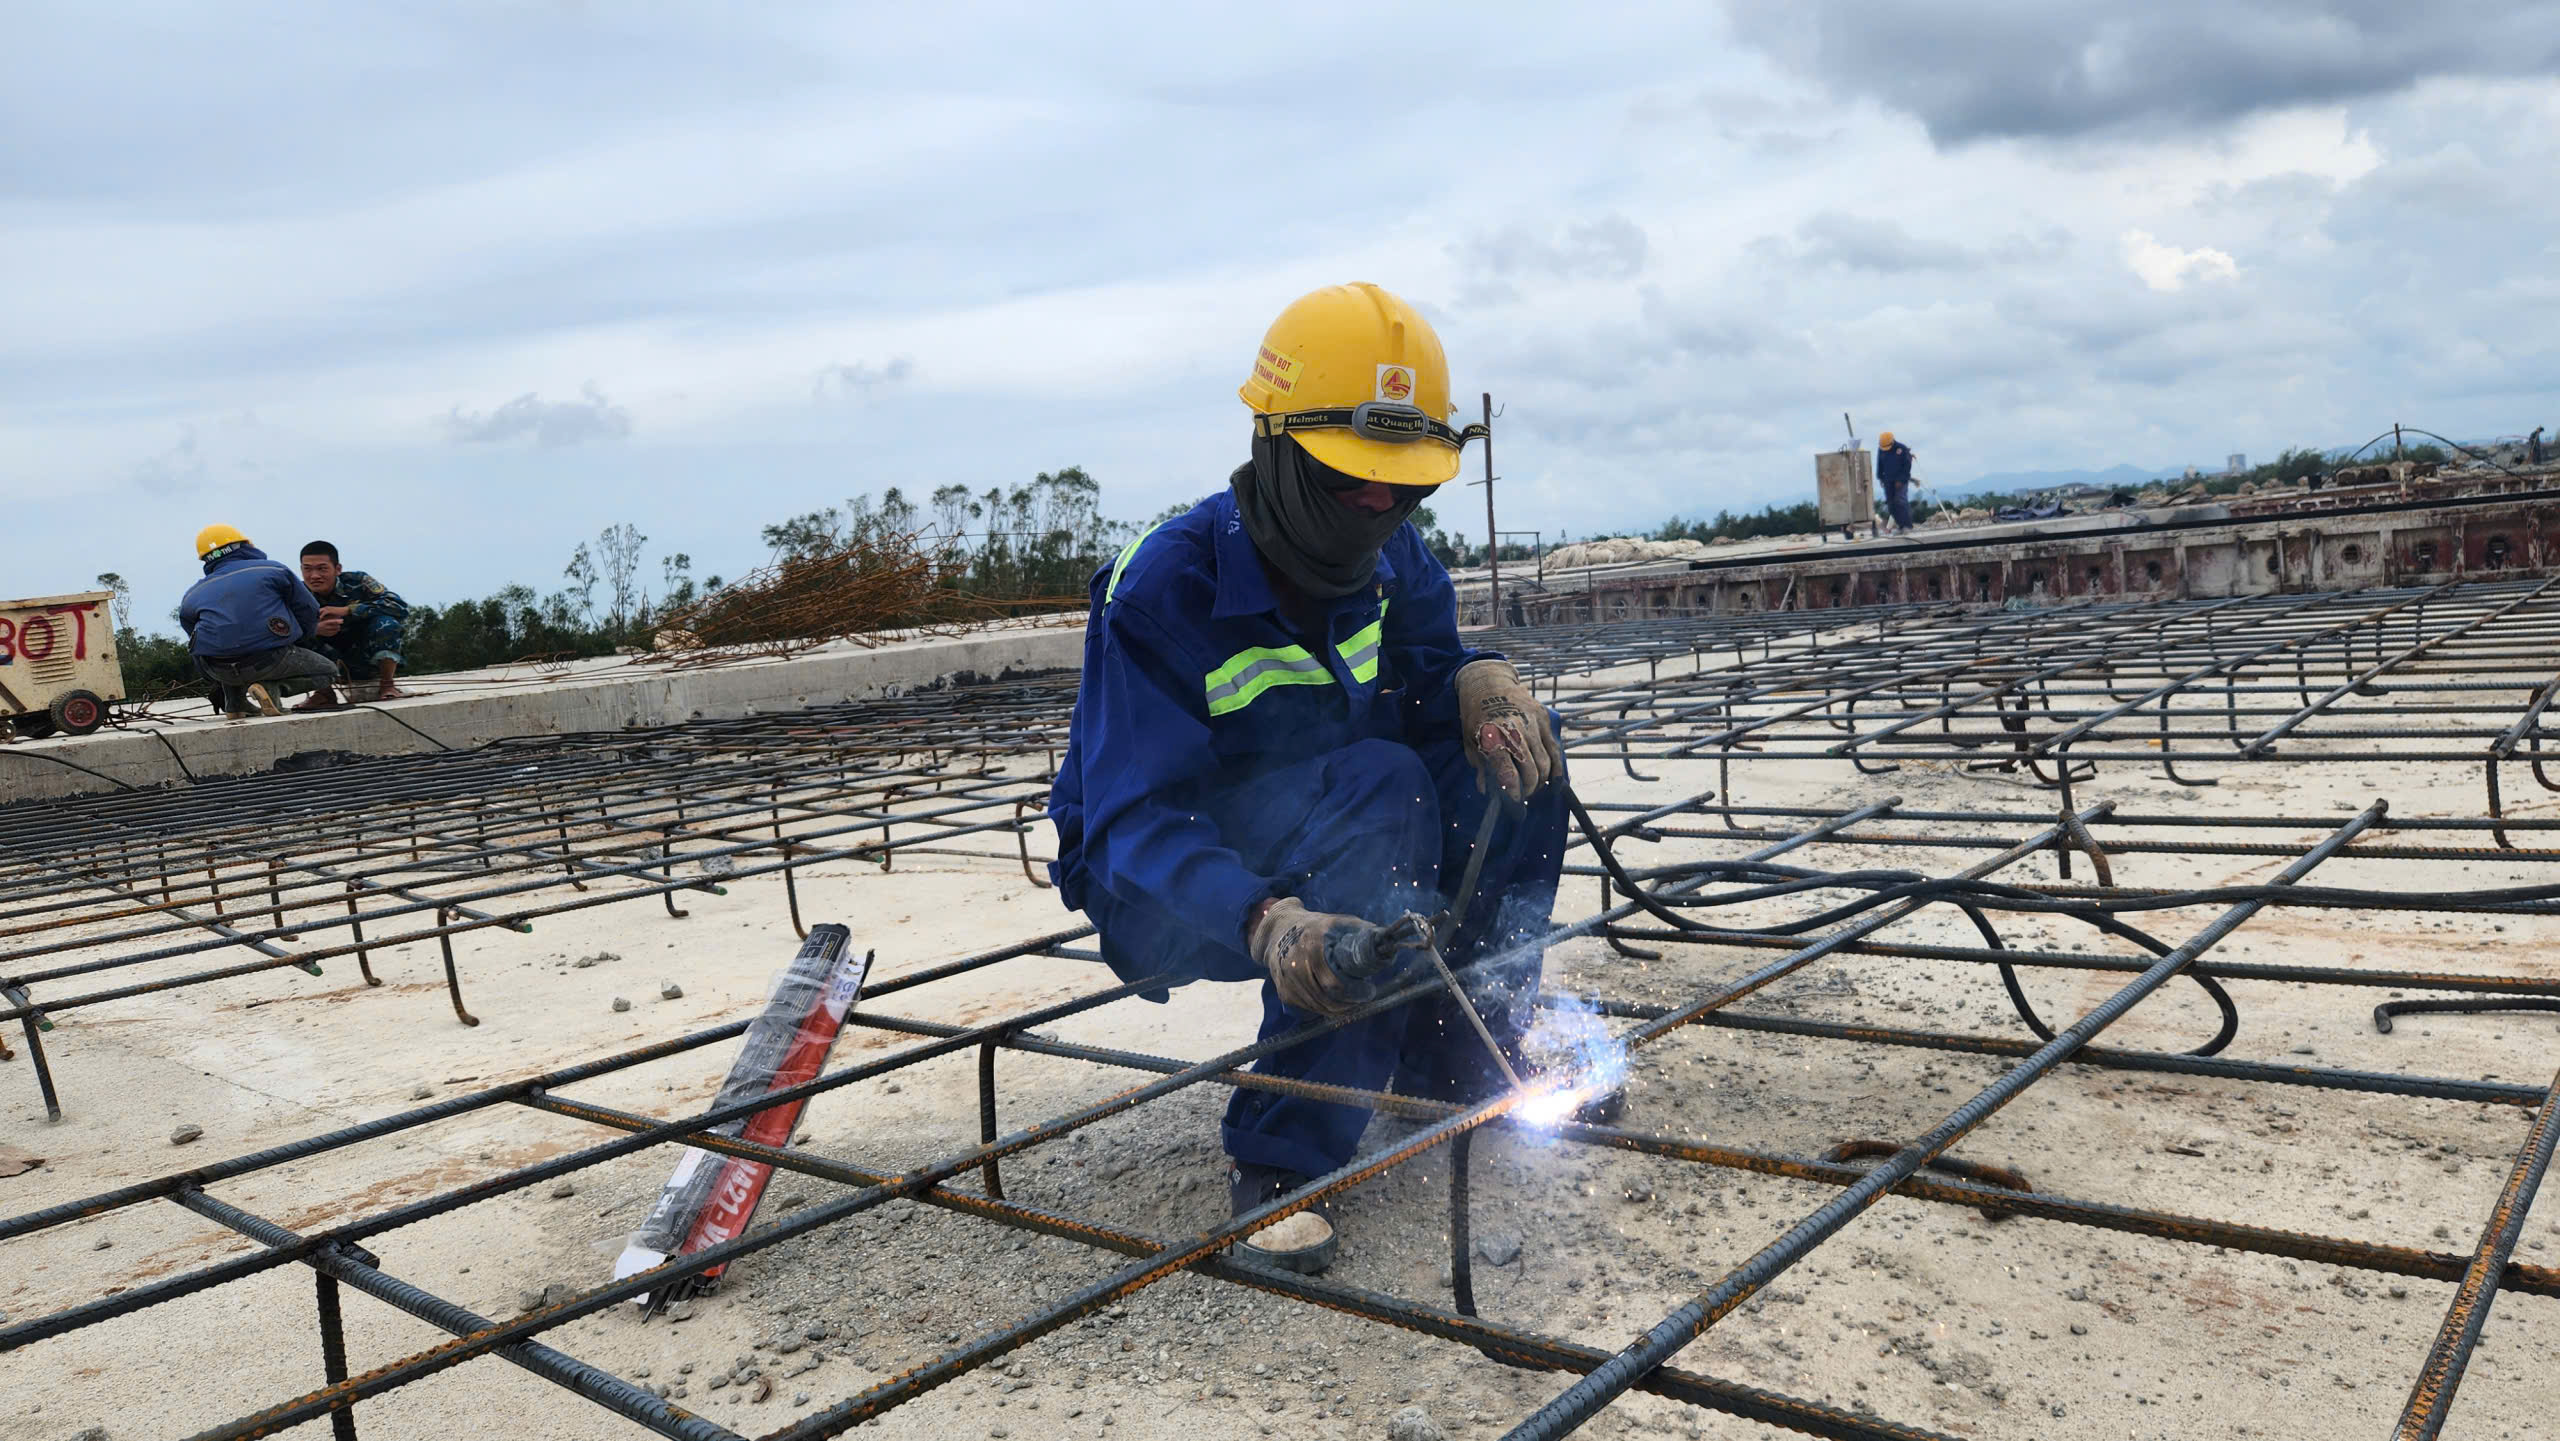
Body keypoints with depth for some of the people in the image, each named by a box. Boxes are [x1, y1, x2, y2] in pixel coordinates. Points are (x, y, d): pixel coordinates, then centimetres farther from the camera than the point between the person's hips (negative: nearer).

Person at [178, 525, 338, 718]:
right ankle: (271, 687, -10)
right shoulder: (273, 570, 7)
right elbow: (309, 611, 9)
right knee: (329, 671, 17)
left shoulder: (191, 596, 17)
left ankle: (235, 703, 17)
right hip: (271, 660, -5)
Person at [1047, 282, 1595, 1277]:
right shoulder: (1166, 589, -26)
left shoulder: (1391, 558, -5)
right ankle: (1279, 1158, -29)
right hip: (1159, 896, -6)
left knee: (1512, 745, -13)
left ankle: (1452, 1058, -2)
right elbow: (1136, 824, -33)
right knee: (1379, 785, -34)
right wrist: (1267, 924, -52)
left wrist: (1481, 679, -24)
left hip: (1313, 846, 7)